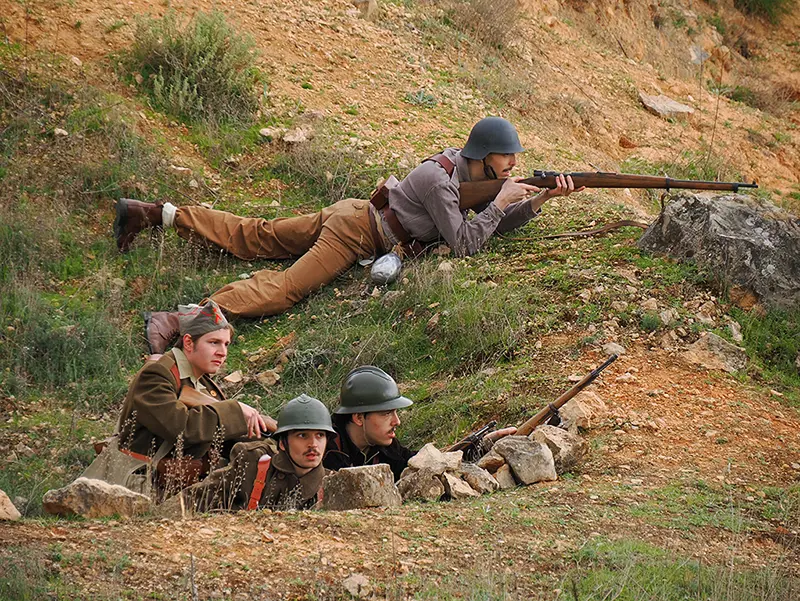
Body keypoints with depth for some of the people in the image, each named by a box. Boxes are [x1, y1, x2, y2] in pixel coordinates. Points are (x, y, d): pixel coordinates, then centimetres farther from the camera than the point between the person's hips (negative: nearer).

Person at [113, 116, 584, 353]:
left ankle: (158, 213, 15)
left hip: (351, 214, 9)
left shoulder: (472, 171, 7)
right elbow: (465, 244, -24)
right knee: (285, 288, -25)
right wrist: (501, 200, -18)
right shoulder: (439, 179, -22)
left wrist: (543, 198, 2)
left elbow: (498, 224, 15)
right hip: (356, 231, -9)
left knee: (251, 237, 13)